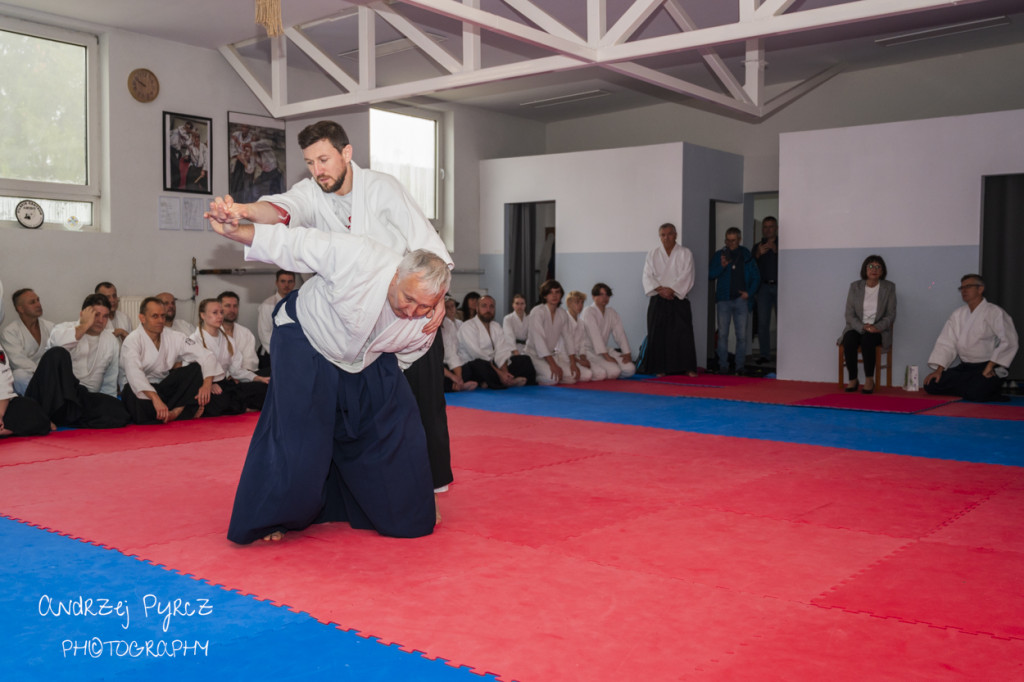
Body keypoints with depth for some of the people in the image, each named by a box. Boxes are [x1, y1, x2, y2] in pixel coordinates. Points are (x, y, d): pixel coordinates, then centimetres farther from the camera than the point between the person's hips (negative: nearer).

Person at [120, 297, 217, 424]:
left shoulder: (174, 336, 0)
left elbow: (207, 356, -3)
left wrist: (207, 384, -23)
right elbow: (134, 373, -33)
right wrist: (155, 399, -49)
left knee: (195, 368, -16)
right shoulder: (132, 341, -14)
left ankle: (176, 411, -31)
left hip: (164, 387, 4)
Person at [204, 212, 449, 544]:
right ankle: (266, 520, 8)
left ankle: (405, 513, 27)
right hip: (307, 342, -5)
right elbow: (293, 243, -28)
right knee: (297, 438, -15)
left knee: (398, 430, 3)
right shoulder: (359, 256, -36)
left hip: (368, 362, 5)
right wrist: (235, 230, -33)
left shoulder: (425, 321, -20)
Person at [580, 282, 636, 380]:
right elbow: (595, 336, -20)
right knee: (614, 371, -26)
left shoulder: (612, 313, 11)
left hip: (604, 349, 8)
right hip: (588, 350, -7)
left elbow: (620, 333, 4)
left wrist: (627, 353, -8)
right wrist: (606, 356, -26)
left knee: (630, 369, -9)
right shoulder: (588, 312, -12)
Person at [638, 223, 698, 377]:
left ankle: (687, 367, 0)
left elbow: (686, 276, -5)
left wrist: (671, 289, -15)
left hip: (678, 299, -1)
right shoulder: (652, 254, 10)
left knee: (683, 333, -6)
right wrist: (660, 289, -14)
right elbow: (648, 276, 2)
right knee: (658, 334, 0)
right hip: (658, 301, 1)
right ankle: (660, 368, 8)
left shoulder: (685, 253, 5)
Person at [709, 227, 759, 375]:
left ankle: (740, 366, 6)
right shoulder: (719, 255, 7)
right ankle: (723, 365, 5)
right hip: (724, 299, 0)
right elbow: (710, 275, 1)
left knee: (742, 335, -1)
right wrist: (722, 266, -15)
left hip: (741, 300, 0)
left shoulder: (746, 256, 8)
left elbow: (756, 277, 11)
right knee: (722, 334, -1)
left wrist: (749, 292, -2)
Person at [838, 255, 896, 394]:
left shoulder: (889, 287, 4)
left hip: (878, 330, -1)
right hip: (857, 327, 1)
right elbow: (849, 314, 1)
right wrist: (862, 327, -17)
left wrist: (877, 327, -17)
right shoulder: (855, 286, 6)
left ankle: (869, 380, -22)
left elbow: (891, 315, 1)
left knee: (867, 340, -35)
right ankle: (852, 380, -18)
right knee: (849, 341, -32)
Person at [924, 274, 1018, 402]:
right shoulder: (958, 314, 12)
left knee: (976, 394, -34)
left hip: (988, 369, -6)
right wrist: (939, 370, -1)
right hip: (964, 367, 6)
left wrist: (990, 366, -20)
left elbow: (1008, 342, -16)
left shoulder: (994, 312, -7)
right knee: (931, 385, -10)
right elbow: (946, 343, 8)